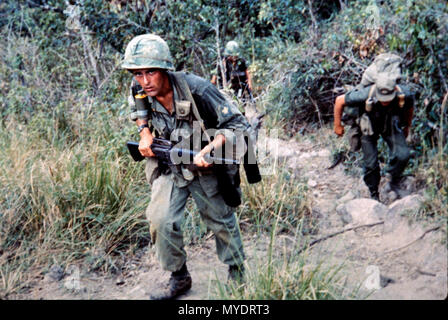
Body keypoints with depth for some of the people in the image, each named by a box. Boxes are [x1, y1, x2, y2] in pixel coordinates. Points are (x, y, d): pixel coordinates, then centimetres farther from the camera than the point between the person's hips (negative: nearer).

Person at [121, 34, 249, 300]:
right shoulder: (138, 90, -14)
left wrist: (213, 147, -42)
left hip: (205, 166, -3)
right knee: (161, 221, -11)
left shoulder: (197, 89, -30)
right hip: (168, 167, 4)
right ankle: (179, 279, 13)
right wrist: (144, 132, -4)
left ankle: (238, 276, 35)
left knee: (222, 222, 11)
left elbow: (239, 125, -27)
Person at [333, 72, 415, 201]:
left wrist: (407, 127, 12)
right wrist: (337, 126, -11)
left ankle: (394, 182, 7)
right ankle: (374, 194, 22)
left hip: (391, 125, 2)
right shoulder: (365, 95, -39)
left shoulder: (404, 94, -31)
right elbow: (339, 101, -22)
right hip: (369, 126, -1)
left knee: (402, 154, -20)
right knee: (371, 164, -3)